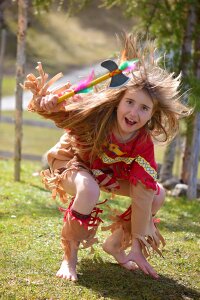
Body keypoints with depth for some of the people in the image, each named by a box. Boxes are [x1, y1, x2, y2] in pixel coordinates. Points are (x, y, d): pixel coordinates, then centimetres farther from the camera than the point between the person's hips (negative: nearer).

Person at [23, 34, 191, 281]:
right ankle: (69, 257, -18)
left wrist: (138, 247, -22)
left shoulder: (144, 143, -27)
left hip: (110, 172, 5)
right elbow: (57, 109, -29)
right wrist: (43, 101, -56)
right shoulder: (96, 114, -36)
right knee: (89, 191, -39)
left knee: (157, 195, -10)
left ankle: (115, 244, 11)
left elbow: (142, 195, -25)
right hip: (73, 161, -4)